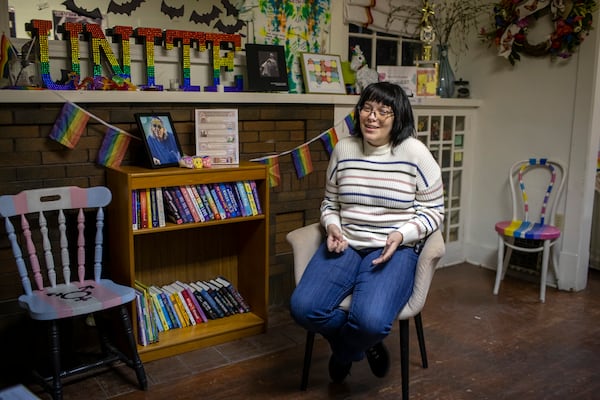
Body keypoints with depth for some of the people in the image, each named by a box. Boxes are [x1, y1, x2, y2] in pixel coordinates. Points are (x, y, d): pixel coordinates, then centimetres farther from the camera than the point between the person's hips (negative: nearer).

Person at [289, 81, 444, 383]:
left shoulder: (414, 152, -5)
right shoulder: (343, 149, 5)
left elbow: (433, 210, 1)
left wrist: (401, 235, -17)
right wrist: (332, 228, -6)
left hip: (395, 250, -3)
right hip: (345, 245, 4)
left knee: (370, 320, -30)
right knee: (303, 307, -20)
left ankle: (345, 353, 11)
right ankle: (364, 344, 11)